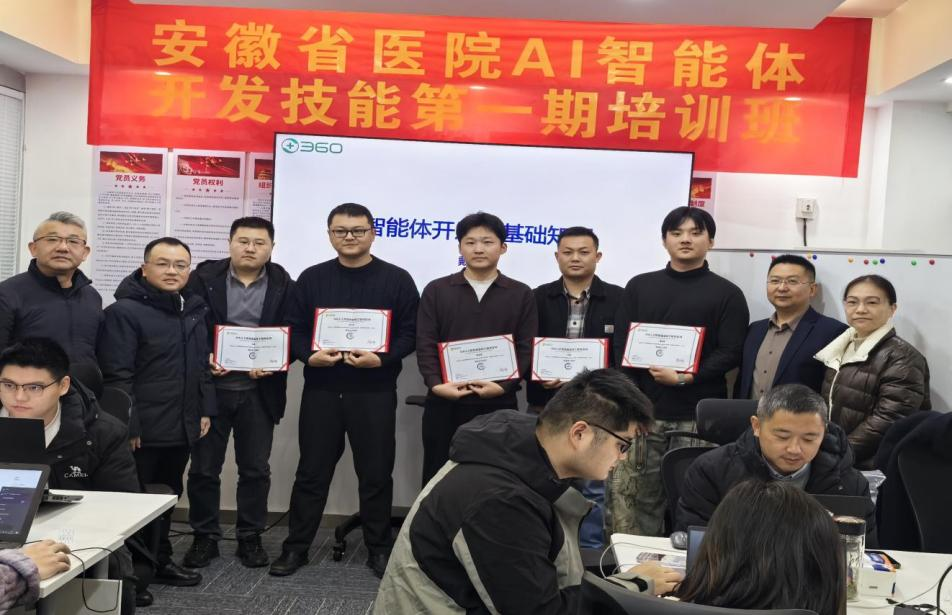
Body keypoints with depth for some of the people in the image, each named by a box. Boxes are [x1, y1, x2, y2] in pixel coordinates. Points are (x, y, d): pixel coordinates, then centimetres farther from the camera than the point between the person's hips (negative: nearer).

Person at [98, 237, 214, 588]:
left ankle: (160, 561, 32)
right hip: (143, 430, -7)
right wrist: (127, 425, -19)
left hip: (181, 427, 8)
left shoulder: (194, 310, 12)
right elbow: (116, 376, -17)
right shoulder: (124, 311, -13)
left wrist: (205, 410, 13)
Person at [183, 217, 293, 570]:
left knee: (256, 468, 9)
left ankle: (250, 537, 23)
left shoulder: (283, 285, 1)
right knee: (204, 467, 7)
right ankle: (205, 537, 22)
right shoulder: (204, 278, -1)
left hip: (258, 391, 1)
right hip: (210, 387, 0)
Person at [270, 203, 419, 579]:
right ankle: (296, 546, 21)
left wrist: (382, 359, -19)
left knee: (376, 473, 7)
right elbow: (294, 329, 6)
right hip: (321, 389, 2)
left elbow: (410, 332, -3)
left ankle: (379, 549, 21)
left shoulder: (397, 280, 1)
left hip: (375, 391, -2)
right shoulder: (311, 279, 8)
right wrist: (309, 355, -13)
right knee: (312, 471, 9)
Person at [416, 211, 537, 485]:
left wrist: (503, 386, -13)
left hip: (499, 404, 0)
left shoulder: (521, 294, 6)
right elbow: (425, 344, 1)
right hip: (444, 403, 1)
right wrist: (436, 384, -13)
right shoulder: (436, 290, 7)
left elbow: (526, 349, 1)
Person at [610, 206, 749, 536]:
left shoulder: (727, 294, 6)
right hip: (643, 411, 2)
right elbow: (622, 348, 9)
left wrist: (686, 378, -15)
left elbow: (731, 353, -1)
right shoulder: (639, 286, 14)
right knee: (634, 496, 2)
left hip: (699, 416, -2)